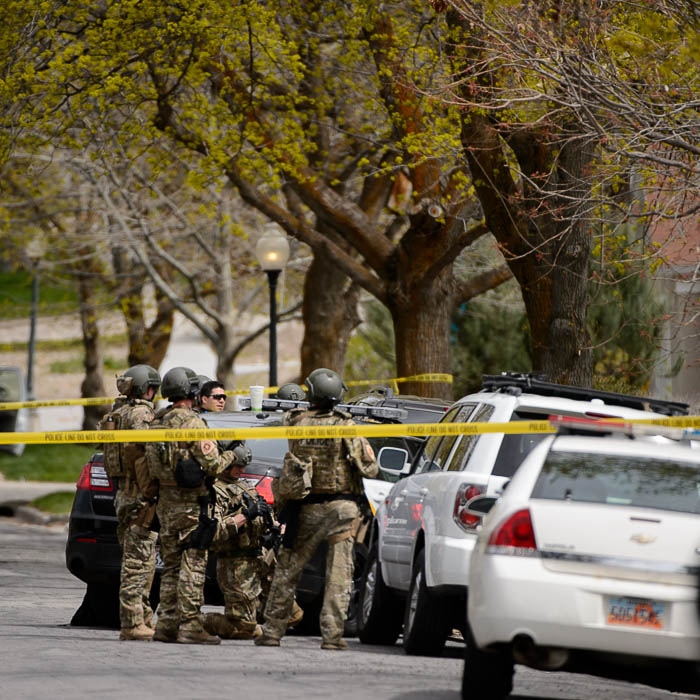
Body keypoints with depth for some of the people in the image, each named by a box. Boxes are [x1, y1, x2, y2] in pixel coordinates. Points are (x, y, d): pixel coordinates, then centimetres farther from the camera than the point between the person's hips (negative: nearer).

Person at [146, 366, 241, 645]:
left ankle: (166, 624, 14)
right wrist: (231, 455, 4)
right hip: (192, 504, -7)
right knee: (192, 565, -5)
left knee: (171, 565, 13)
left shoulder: (157, 423, 9)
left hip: (166, 502, 7)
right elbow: (213, 465, -16)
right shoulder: (192, 423, -15)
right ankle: (190, 625, -6)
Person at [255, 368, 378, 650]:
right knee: (338, 574, 1)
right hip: (341, 508, -2)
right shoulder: (345, 427, -9)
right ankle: (332, 635, -4)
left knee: (286, 571, 10)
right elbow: (369, 468, -7)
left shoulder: (294, 422, -3)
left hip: (306, 509, 2)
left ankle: (272, 632, 13)